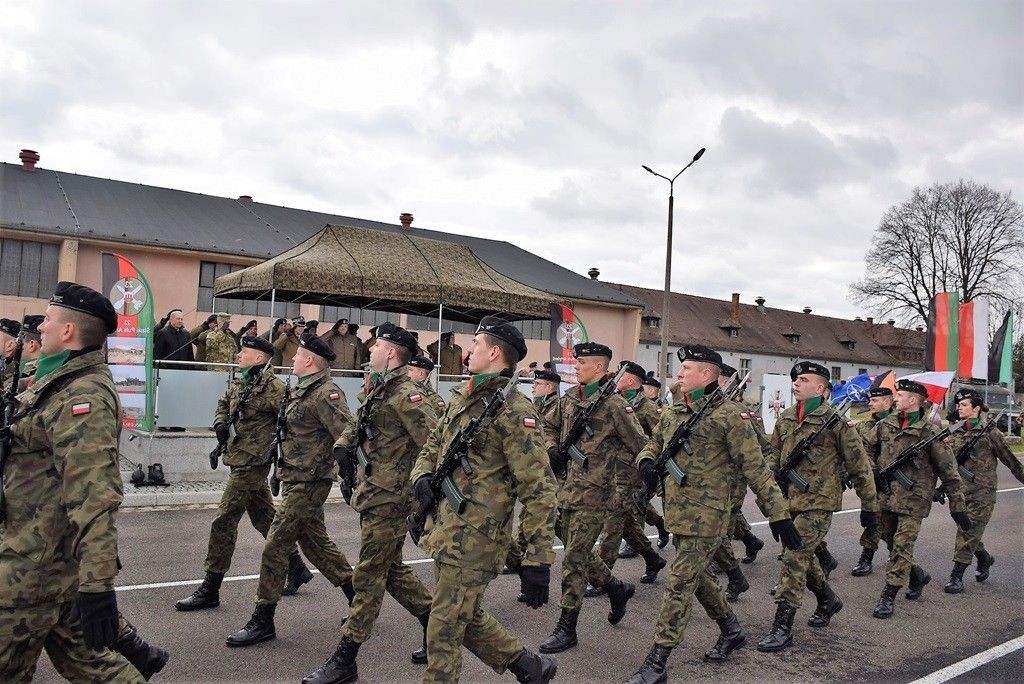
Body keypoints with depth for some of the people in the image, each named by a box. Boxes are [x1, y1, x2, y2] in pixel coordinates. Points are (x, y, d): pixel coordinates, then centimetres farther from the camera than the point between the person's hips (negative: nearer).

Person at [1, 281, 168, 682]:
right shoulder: (64, 381, 10)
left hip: (40, 559, -9)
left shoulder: (82, 396, -23)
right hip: (56, 551, 9)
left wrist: (97, 585, -33)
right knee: (78, 650, 19)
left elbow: (93, 498, -30)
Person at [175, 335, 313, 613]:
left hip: (251, 463, -9)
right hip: (240, 461, 9)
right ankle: (296, 568, 30)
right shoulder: (239, 383, 10)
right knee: (264, 518, 17)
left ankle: (210, 589, 6)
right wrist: (220, 424, 7)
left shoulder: (273, 387, -16)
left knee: (223, 522, -4)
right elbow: (223, 405, 26)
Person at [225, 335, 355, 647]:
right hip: (296, 479, 10)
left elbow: (348, 435, -24)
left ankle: (262, 621, 6)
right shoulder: (302, 391, 13)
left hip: (308, 482, -10)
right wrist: (282, 471, 22)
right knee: (315, 542, 17)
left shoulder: (325, 394, -18)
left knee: (275, 546, -5)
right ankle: (357, 597, 29)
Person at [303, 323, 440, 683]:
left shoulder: (406, 394, -17)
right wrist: (343, 445, 7)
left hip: (387, 499, -10)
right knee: (391, 569, 18)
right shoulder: (379, 390, 12)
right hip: (372, 494, 10)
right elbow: (359, 425, 25)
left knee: (368, 576, 0)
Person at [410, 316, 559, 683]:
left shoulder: (513, 410, -17)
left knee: (444, 629, 2)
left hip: (472, 541, -9)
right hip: (443, 532, 9)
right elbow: (432, 446, 23)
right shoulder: (459, 398, 10)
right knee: (468, 618, 21)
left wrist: (538, 561, -21)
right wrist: (422, 476, 0)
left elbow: (538, 490, -19)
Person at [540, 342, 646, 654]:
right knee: (579, 555, 17)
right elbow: (549, 426, 24)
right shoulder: (569, 399, 8)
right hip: (570, 491, 7)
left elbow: (640, 446, -9)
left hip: (594, 494, -7)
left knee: (574, 559, -4)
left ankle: (566, 629, 7)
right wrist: (553, 449, 8)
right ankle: (618, 588, 40)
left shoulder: (613, 404, -13)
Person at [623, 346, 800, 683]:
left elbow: (755, 469, -12)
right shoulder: (672, 412, 8)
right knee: (698, 577, 21)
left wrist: (778, 513, -13)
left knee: (679, 586, -5)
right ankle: (732, 631, 44)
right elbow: (653, 444, 20)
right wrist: (646, 463, -4)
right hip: (677, 514, 8)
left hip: (706, 516, -7)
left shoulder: (728, 415, -12)